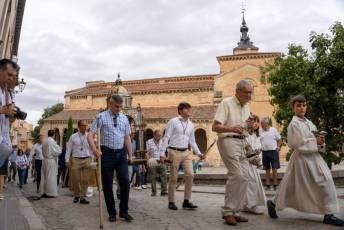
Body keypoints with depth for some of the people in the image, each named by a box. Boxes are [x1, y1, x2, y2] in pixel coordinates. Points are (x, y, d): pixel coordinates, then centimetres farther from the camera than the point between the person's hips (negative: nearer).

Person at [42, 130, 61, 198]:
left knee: (46, 177, 14)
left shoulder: (44, 142, 8)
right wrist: (60, 149, 7)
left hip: (45, 160, 8)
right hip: (51, 160, -8)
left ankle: (45, 192, 19)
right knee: (51, 176, -3)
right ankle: (50, 193, 0)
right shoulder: (52, 141, -15)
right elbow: (58, 151, -11)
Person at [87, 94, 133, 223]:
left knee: (125, 181, -5)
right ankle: (112, 213, 20)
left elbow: (127, 138, 12)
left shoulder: (124, 118, 9)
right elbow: (90, 135, -7)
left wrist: (130, 155, 10)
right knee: (107, 184, 5)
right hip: (107, 153, -3)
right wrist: (94, 150, -22)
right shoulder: (101, 117, -3)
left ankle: (124, 211, 11)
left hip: (121, 153, 3)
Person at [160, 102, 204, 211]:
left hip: (186, 152, 5)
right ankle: (171, 202, 15)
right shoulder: (173, 122, -4)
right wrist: (162, 153, -10)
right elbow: (166, 138, -6)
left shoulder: (191, 125, 12)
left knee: (190, 175, -5)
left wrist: (199, 153, 12)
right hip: (175, 152, -5)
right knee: (173, 178, 2)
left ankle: (186, 201, 6)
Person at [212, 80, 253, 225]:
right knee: (237, 175, -16)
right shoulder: (226, 103, -10)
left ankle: (235, 211, 17)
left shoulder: (246, 106, 15)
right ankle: (228, 211, -4)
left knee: (243, 177, 7)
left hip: (241, 142, 9)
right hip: (228, 141, -8)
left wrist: (246, 125, 4)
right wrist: (232, 128, -34)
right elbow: (215, 127, -18)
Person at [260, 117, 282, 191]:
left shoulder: (273, 130, 2)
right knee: (267, 169, 10)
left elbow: (279, 140, 5)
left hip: (273, 151, -3)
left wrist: (278, 147, -7)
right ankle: (268, 184, 17)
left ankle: (275, 185, 4)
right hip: (265, 152, 3)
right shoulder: (260, 132, 7)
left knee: (274, 169, -4)